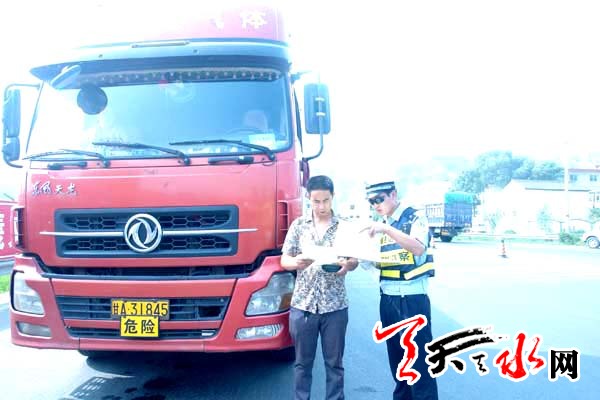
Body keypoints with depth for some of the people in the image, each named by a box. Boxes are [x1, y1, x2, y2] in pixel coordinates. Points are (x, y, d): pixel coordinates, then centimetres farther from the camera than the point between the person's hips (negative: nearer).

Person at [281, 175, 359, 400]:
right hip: (302, 304, 0)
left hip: (335, 305, 0)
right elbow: (284, 260, 3)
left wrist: (348, 265, -22)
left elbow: (355, 260, 3)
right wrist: (296, 262, -21)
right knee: (302, 362, 11)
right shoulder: (299, 225, 3)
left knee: (334, 362, 10)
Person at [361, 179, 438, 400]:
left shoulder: (414, 218, -6)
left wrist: (387, 229, -30)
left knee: (418, 361, -1)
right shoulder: (381, 224, 13)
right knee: (397, 360, 16)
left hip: (412, 299, -7)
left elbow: (418, 248, -23)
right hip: (387, 299, 7)